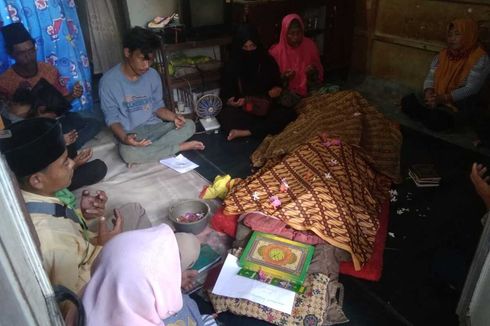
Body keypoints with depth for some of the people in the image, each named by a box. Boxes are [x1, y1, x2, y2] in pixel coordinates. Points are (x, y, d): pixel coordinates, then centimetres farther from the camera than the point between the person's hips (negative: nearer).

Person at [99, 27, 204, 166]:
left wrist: (174, 117, -14)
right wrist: (124, 138, -30)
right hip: (130, 133, -3)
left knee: (189, 125, -18)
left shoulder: (153, 75, 0)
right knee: (127, 152, -38)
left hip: (154, 127, 4)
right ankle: (180, 147, -20)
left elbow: (158, 106, 8)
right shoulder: (109, 80, -13)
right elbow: (112, 118, -9)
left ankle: (144, 153, -20)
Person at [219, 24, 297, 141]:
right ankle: (265, 129, -26)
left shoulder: (268, 62, 1)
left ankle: (244, 132, -29)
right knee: (225, 116, -33)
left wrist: (276, 91, -15)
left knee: (289, 114, -29)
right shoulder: (232, 66, -1)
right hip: (242, 111, -2)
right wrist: (235, 103, -22)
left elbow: (278, 86, 9)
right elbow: (225, 95, 0)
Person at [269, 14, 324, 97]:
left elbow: (319, 75, 9)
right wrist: (283, 78, -17)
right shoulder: (276, 52, -6)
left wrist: (314, 72, -12)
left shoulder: (310, 46, 0)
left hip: (309, 91, 2)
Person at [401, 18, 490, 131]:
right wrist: (429, 94, -17)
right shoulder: (443, 54, 10)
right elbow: (430, 78, 6)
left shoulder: (480, 58, -7)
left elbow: (471, 89, -16)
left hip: (460, 106, -4)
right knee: (407, 101, -22)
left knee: (436, 119, -36)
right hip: (436, 100, 5)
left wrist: (442, 98, -26)